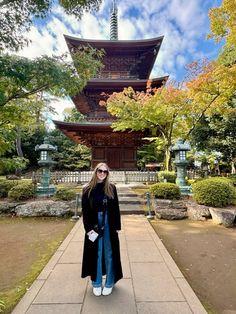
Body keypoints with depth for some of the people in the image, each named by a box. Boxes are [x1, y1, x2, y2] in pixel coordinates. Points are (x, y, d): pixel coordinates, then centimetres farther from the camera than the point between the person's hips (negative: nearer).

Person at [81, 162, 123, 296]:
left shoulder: (111, 188, -3)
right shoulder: (87, 189, -3)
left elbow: (116, 209, 0)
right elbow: (85, 211, -2)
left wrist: (117, 227, -1)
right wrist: (88, 228, -7)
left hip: (109, 225, 0)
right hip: (94, 226, 0)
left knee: (109, 253, 12)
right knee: (96, 254, 14)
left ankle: (109, 283, 33)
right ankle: (96, 283, 34)